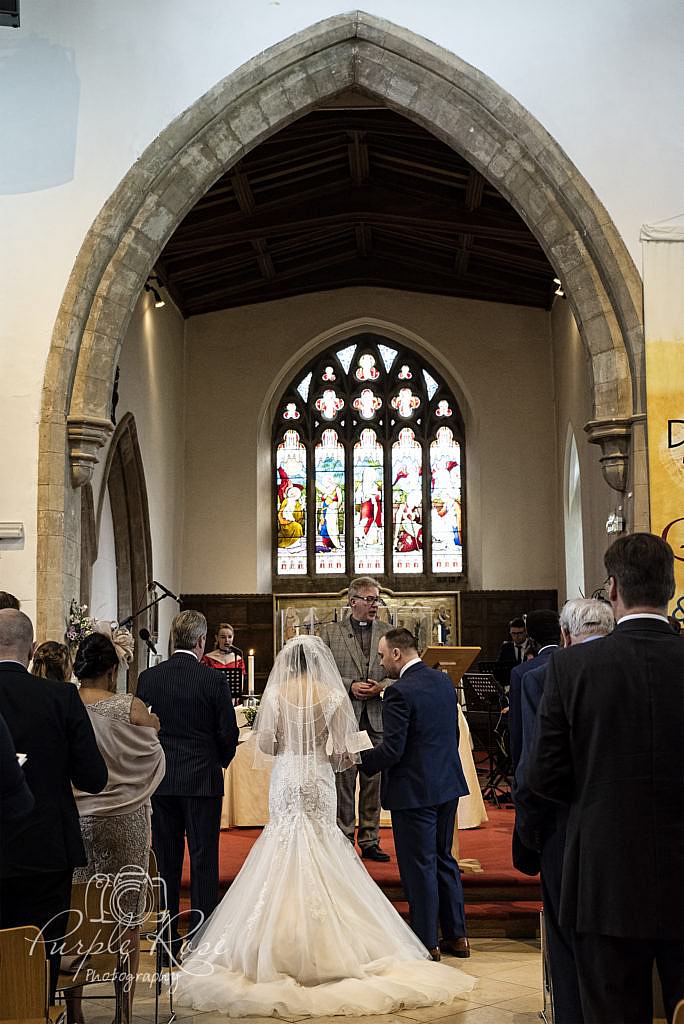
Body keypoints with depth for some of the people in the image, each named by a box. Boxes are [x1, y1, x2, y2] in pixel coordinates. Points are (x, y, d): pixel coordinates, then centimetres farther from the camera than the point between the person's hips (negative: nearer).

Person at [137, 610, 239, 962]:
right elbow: (229, 733, -7)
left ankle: (167, 941, 15)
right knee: (203, 861, 4)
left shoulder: (148, 678, -2)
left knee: (166, 862, 10)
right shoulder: (213, 680, -10)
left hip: (160, 781, 3)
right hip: (203, 780, -3)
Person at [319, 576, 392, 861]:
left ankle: (370, 841, 16)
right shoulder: (330, 632, 3)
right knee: (343, 781, 0)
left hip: (376, 717, 2)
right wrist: (349, 686, -12)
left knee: (373, 782, 7)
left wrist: (381, 686, -9)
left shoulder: (387, 632, 10)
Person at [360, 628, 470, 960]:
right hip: (448, 784, 8)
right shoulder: (443, 681, 6)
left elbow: (392, 750, -21)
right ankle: (456, 935, 26)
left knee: (419, 866, 2)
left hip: (414, 791, -8)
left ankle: (427, 943, 11)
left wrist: (356, 759, -7)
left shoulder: (400, 692, -19)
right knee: (444, 858, 19)